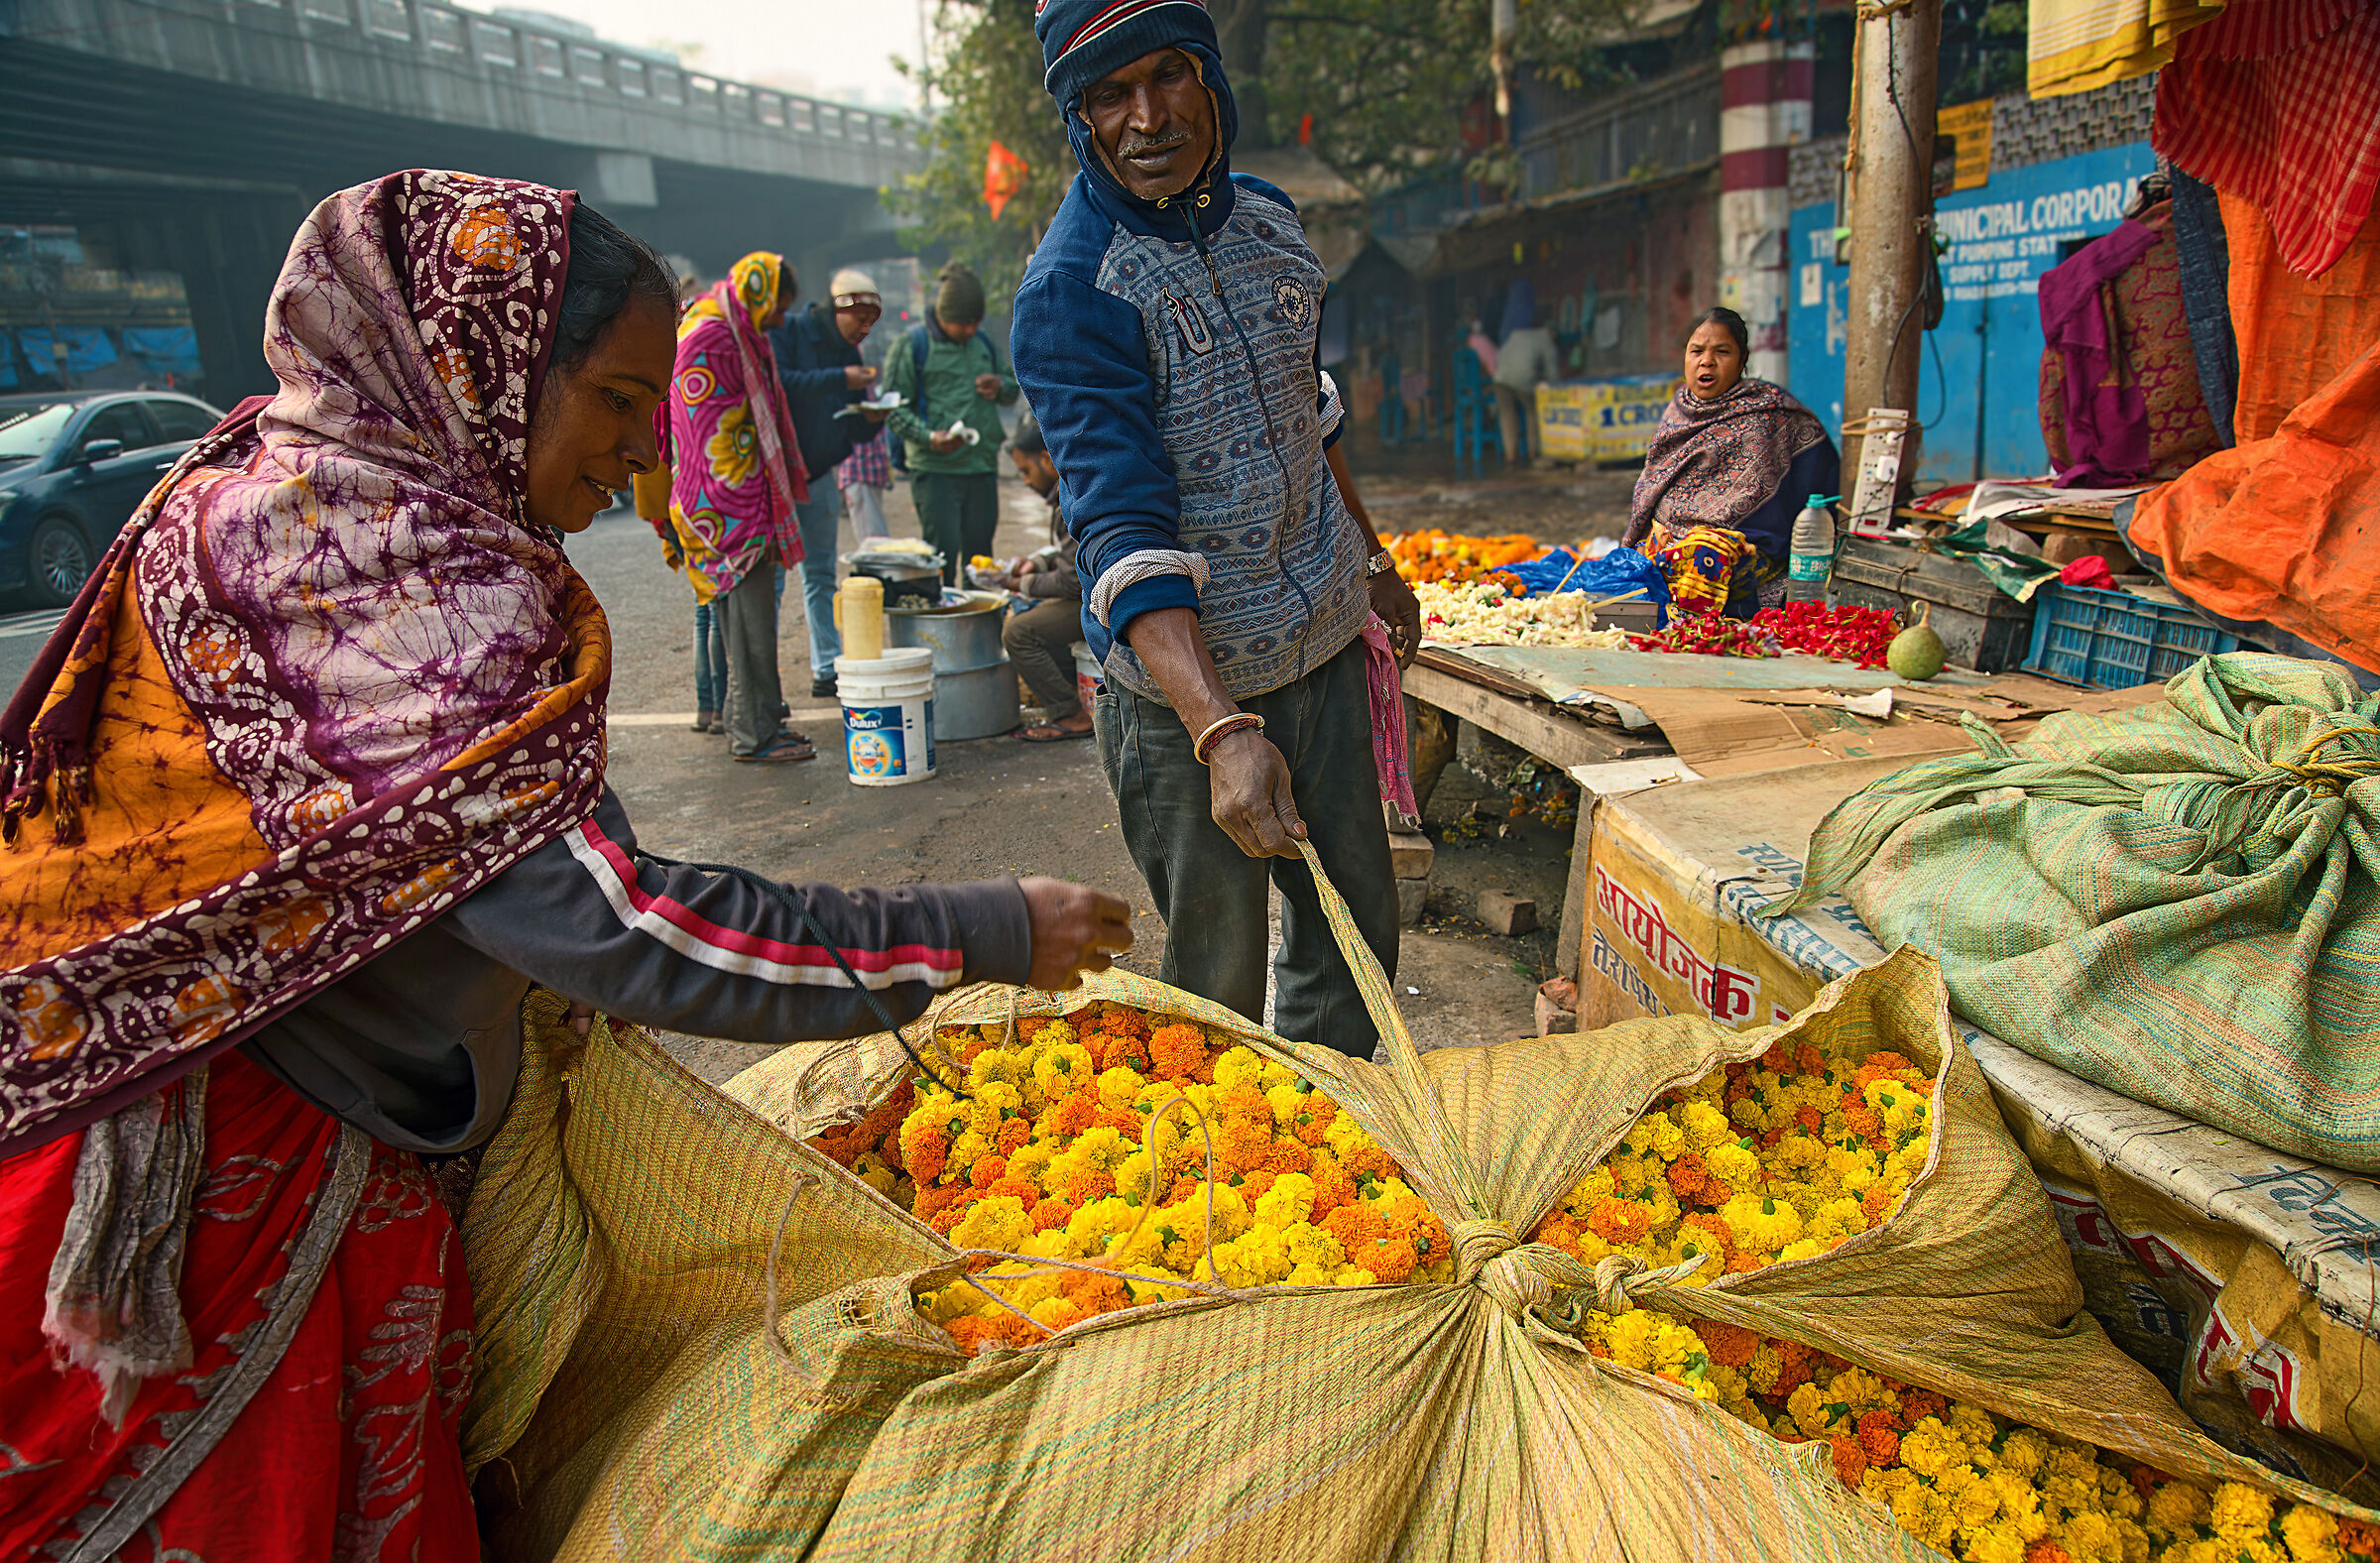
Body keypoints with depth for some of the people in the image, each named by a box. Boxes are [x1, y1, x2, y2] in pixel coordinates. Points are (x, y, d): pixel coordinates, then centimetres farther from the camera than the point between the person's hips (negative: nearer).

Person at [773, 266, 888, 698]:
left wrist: (872, 418, -8)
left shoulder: (849, 355, 12)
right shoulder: (788, 334, -8)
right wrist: (839, 380, -24)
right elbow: (779, 384, -25)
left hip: (820, 477, 7)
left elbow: (853, 431, 13)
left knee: (821, 576, 12)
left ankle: (828, 668, 19)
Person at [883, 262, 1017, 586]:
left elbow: (1013, 387, 26)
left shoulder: (983, 343, 15)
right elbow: (894, 408, -6)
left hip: (983, 467, 5)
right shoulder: (912, 346, -3)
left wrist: (1001, 387, 1)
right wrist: (930, 437, -22)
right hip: (935, 470, -5)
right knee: (942, 555, -10)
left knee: (980, 554, 8)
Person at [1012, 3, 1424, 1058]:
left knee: (1358, 925, 15)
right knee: (1216, 970, 3)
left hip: (1320, 636, 7)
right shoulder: (1070, 290, -17)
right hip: (1181, 673, -6)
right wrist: (1220, 729, -39)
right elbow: (1124, 525, -28)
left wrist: (1372, 562, 26)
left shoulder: (1268, 218, 5)